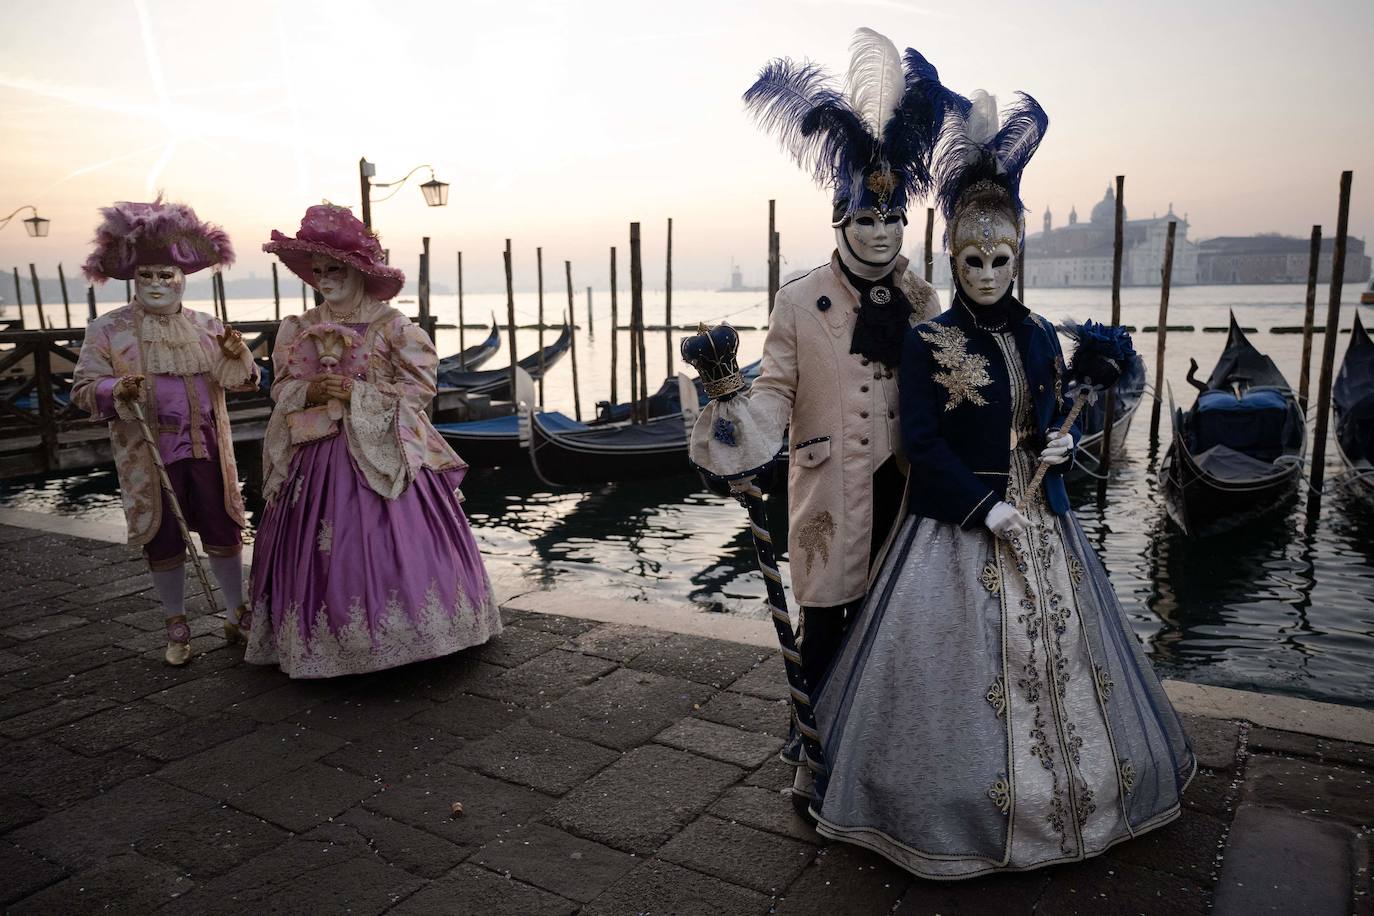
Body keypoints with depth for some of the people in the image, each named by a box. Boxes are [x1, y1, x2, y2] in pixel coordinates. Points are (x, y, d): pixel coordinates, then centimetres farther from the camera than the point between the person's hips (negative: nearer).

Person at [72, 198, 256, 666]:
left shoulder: (206, 326, 6)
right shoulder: (108, 329, -1)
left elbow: (238, 381, 9)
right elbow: (83, 388, -1)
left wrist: (237, 356, -13)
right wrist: (116, 389, -22)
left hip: (207, 449, 2)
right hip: (149, 455, -2)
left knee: (223, 533, 8)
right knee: (164, 541, 8)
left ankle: (237, 614, 25)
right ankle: (176, 628, 24)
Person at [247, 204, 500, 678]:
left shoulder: (393, 326, -5)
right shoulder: (299, 330, 8)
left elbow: (420, 386, -8)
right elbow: (282, 389, 13)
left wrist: (356, 393, -14)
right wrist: (310, 392, -10)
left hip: (383, 452, -4)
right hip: (320, 457, 4)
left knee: (394, 542, -6)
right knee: (323, 549, 7)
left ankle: (402, 631, 9)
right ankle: (328, 636, 23)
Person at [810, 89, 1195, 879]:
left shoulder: (1038, 337, 6)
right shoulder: (928, 342, -9)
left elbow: (1058, 420, 16)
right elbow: (923, 443, -13)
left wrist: (1063, 445, -7)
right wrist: (991, 510, -17)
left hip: (1042, 521, 5)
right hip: (960, 529, -5)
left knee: (1058, 652, 14)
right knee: (972, 667, 1)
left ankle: (1065, 792, 36)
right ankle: (972, 815, 21)